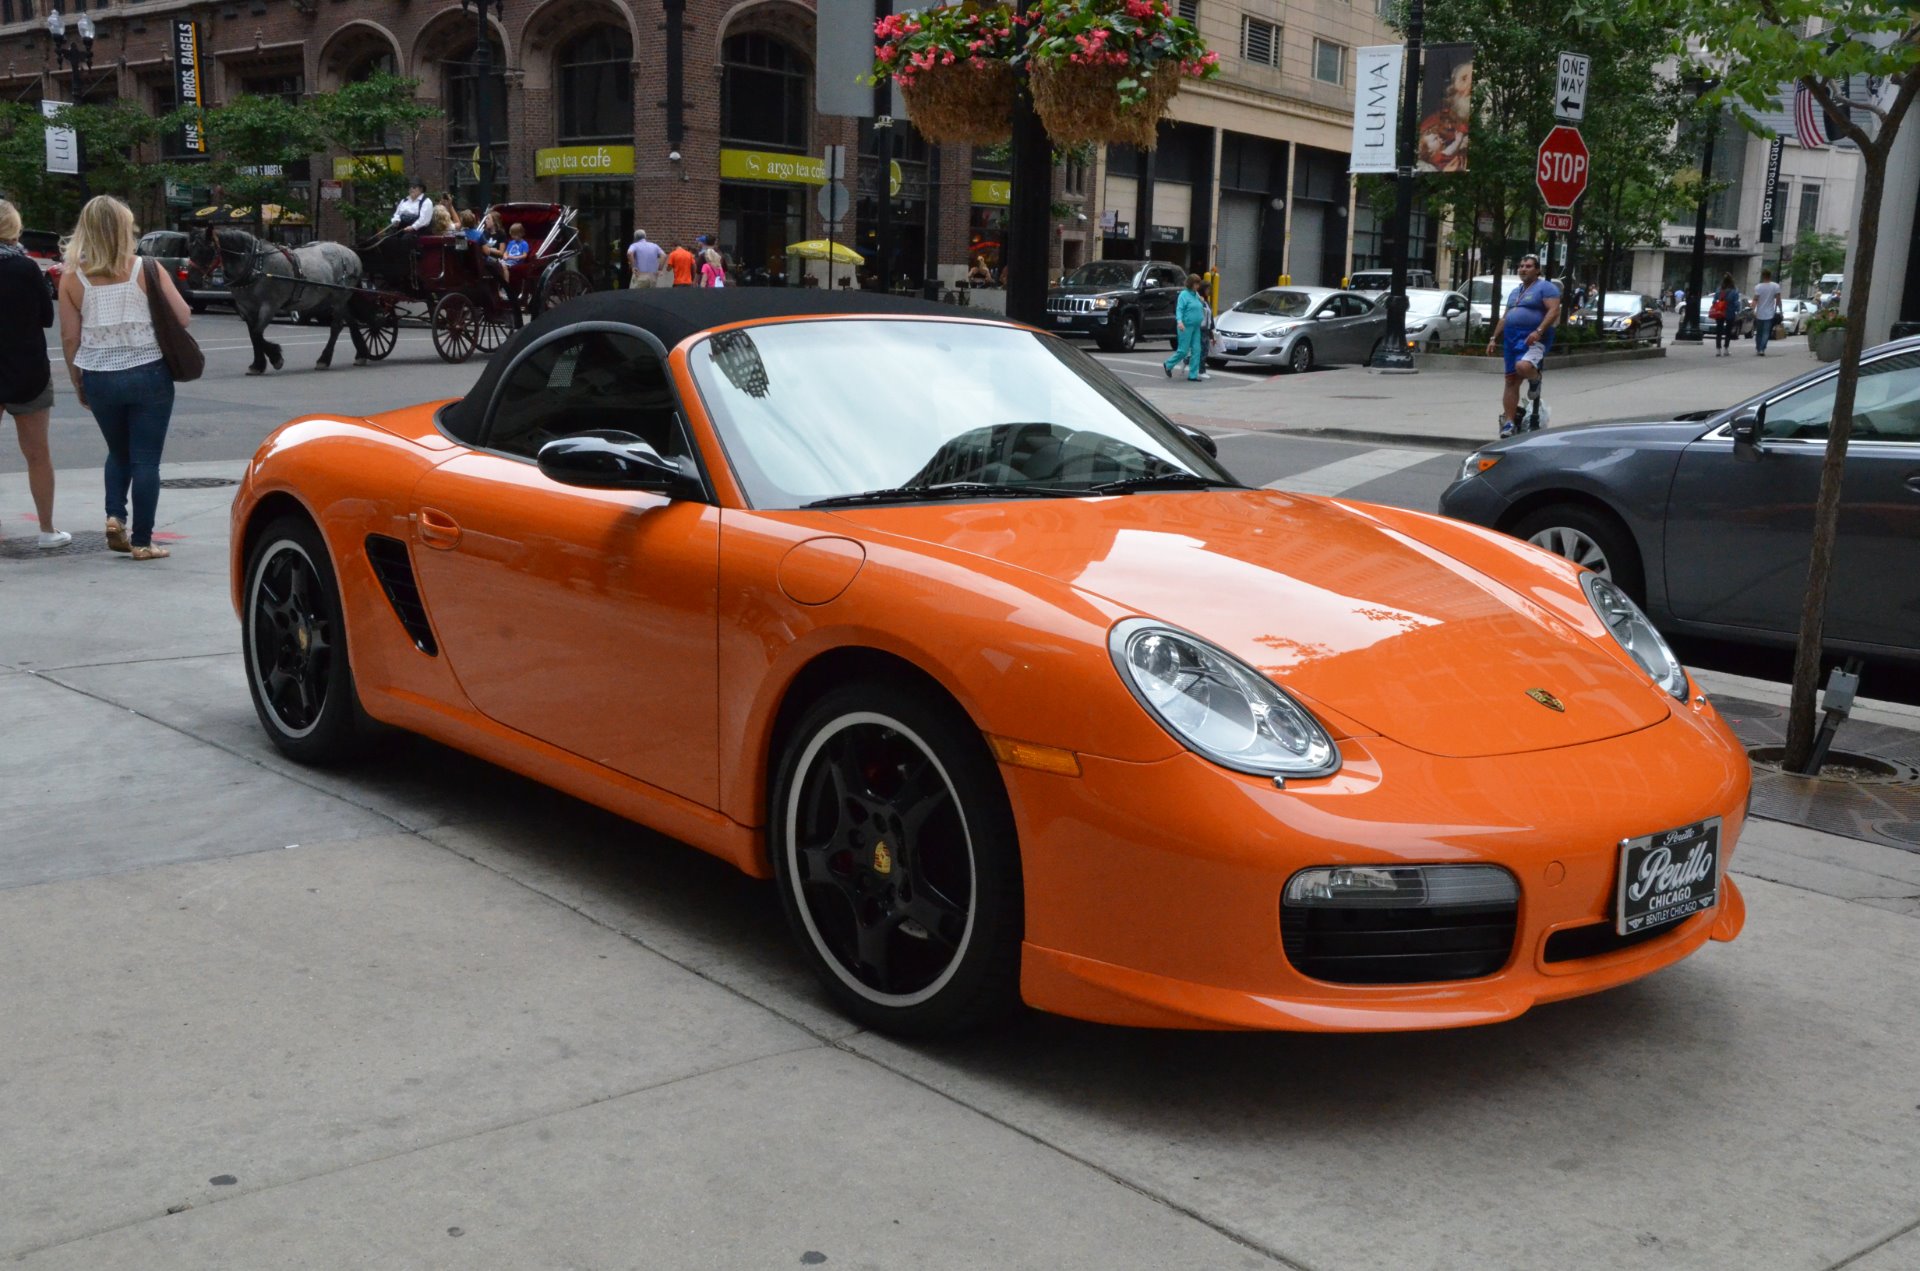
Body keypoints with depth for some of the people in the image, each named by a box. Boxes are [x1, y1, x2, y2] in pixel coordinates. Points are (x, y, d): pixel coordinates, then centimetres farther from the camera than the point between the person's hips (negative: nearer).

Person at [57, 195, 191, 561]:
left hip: (99, 378, 3)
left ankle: (114, 517, 6)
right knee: (146, 459, 4)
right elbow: (183, 318, -6)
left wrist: (78, 383, 12)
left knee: (118, 452, 24)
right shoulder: (146, 270, -8)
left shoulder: (72, 279, -2)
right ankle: (142, 541, 5)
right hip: (148, 375, -2)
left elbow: (69, 338, 0)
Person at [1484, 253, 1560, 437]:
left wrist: (1538, 331, -25)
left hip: (1534, 339, -8)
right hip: (1512, 339, 8)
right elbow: (1504, 318, 27)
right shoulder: (1514, 292, 23)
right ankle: (1509, 422, 8)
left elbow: (1554, 311, -14)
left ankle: (1535, 379, 0)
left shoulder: (1545, 288, -3)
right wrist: (1494, 338, 18)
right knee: (1511, 381, 4)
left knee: (1523, 366, -34)